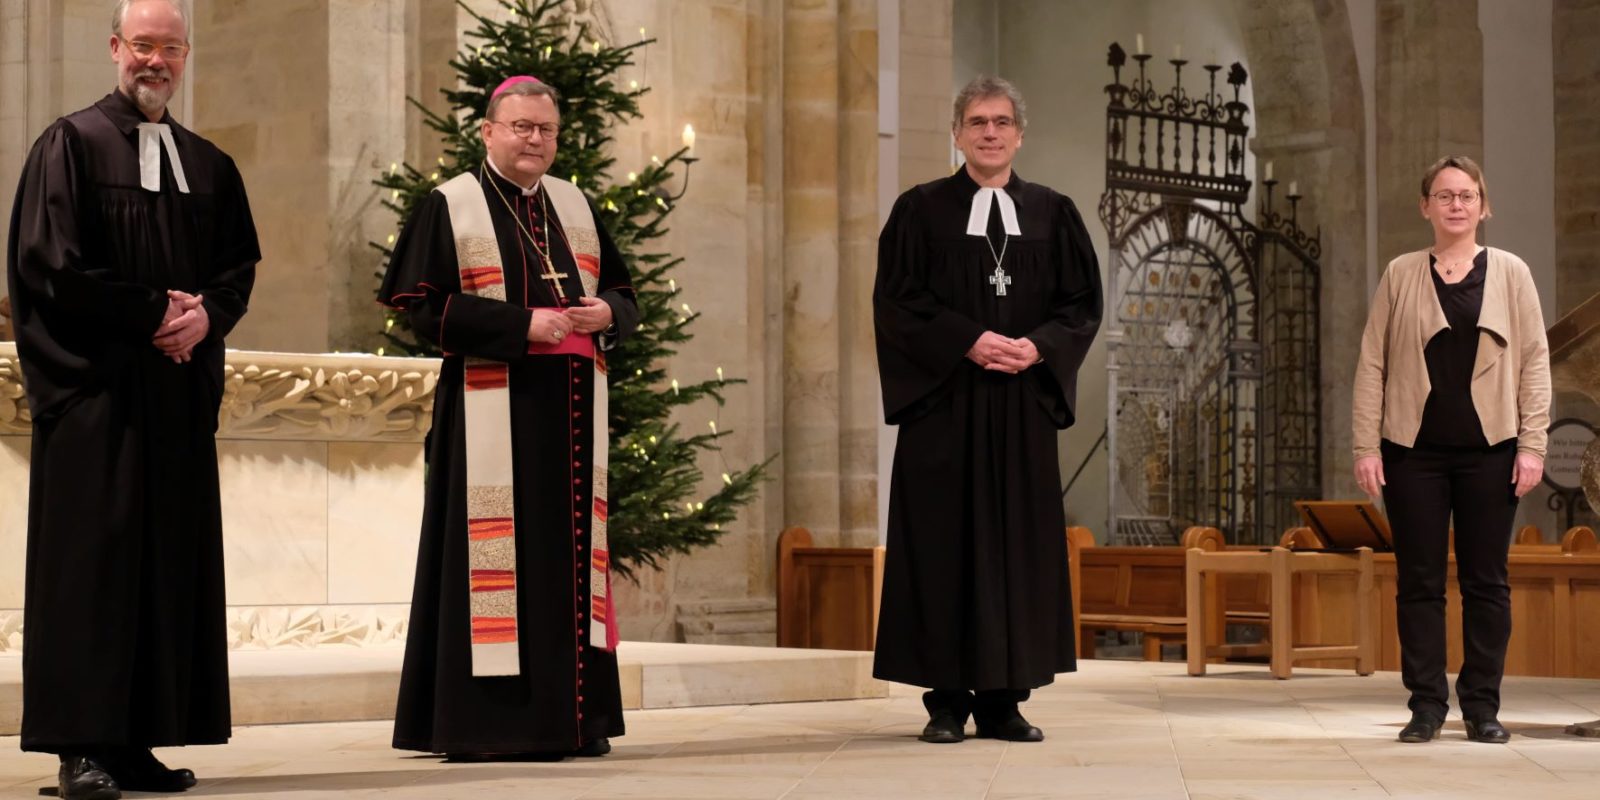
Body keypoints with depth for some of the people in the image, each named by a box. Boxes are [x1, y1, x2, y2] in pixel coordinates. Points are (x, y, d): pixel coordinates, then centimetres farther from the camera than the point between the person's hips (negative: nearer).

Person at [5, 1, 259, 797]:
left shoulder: (209, 165, 15)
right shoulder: (70, 145, -1)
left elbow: (240, 267, 13)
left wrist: (206, 315, -8)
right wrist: (151, 311, -11)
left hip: (181, 391, 6)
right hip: (95, 390, -5)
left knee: (172, 563, 3)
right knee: (91, 561, -7)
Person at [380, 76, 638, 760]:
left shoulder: (576, 206, 16)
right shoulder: (450, 207, 0)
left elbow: (624, 296, 19)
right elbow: (422, 305, -9)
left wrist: (605, 313, -5)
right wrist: (520, 325, -16)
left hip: (570, 413, 5)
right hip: (491, 414, -5)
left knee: (570, 550, 5)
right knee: (495, 553, -8)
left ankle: (573, 714, 8)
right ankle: (485, 720, -4)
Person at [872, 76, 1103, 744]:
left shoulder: (1052, 213, 11)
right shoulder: (922, 210, 4)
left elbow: (1082, 301, 8)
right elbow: (896, 299, -3)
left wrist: (1038, 347, -10)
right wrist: (967, 340, -15)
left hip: (1023, 401, 3)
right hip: (944, 403, -2)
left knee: (1019, 538, 1)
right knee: (944, 542, -4)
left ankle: (1004, 699, 7)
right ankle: (947, 701, 1)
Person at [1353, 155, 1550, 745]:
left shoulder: (1510, 273, 7)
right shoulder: (1401, 275, 7)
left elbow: (1534, 361, 4)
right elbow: (1372, 364, 5)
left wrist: (1532, 444, -4)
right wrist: (1366, 446, -2)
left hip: (1489, 449, 0)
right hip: (1414, 450, 0)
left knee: (1486, 580, 2)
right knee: (1419, 580, 1)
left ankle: (1482, 706, 10)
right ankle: (1427, 704, 8)